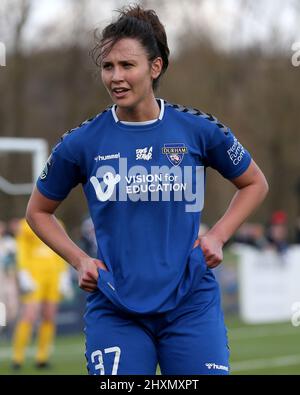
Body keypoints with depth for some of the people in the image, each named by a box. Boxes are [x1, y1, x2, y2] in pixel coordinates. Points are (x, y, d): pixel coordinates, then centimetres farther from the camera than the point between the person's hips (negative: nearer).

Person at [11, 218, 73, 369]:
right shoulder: (26, 225, 0)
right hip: (34, 276, -5)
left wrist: (64, 277, 10)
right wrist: (24, 276, -11)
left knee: (49, 317, 2)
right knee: (30, 316, -12)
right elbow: (22, 253, -2)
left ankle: (42, 357, 8)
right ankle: (18, 356, -7)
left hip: (53, 276, 5)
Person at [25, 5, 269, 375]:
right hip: (114, 312, 0)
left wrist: (217, 236, 4)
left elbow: (254, 183, 18)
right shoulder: (82, 143, 0)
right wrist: (79, 260, 2)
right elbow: (38, 211, 16)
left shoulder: (199, 130, 0)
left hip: (191, 305, 0)